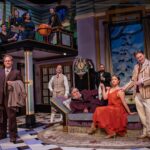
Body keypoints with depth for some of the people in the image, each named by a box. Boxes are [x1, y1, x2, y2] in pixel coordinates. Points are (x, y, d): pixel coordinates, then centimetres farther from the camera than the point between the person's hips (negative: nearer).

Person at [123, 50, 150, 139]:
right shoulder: (136, 67, 17)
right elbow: (133, 81, 19)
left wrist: (142, 81, -15)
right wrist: (124, 88, 12)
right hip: (137, 93, 6)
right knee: (141, 114, 9)